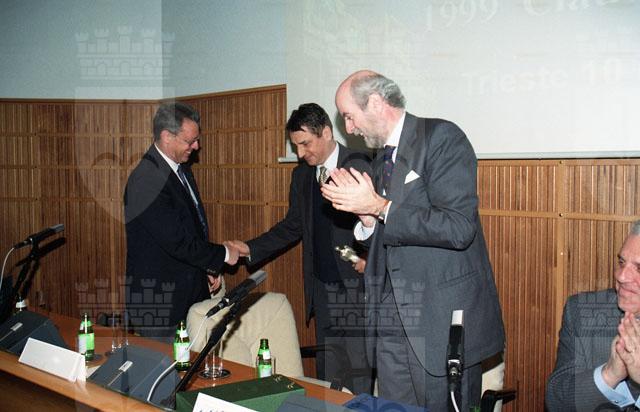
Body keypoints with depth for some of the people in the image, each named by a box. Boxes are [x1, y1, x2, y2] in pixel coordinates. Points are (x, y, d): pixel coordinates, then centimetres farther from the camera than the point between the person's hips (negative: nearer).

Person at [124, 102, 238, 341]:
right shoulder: (146, 180, -22)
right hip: (157, 299, -9)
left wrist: (209, 268, 13)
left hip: (189, 290, 9)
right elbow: (176, 242, -24)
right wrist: (223, 254, -12)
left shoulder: (180, 167, 9)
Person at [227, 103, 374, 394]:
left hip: (356, 285, -5)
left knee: (358, 373, -1)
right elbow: (293, 226, 16)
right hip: (321, 288, 6)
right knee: (326, 372, 12)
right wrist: (251, 249, 5)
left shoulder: (361, 167, -8)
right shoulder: (302, 175, 11)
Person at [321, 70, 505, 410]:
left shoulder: (441, 137, -10)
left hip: (442, 319, -7)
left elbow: (458, 228, -21)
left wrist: (380, 207, -16)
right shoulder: (382, 158, 15)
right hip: (390, 321, 8)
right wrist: (367, 216, -1)